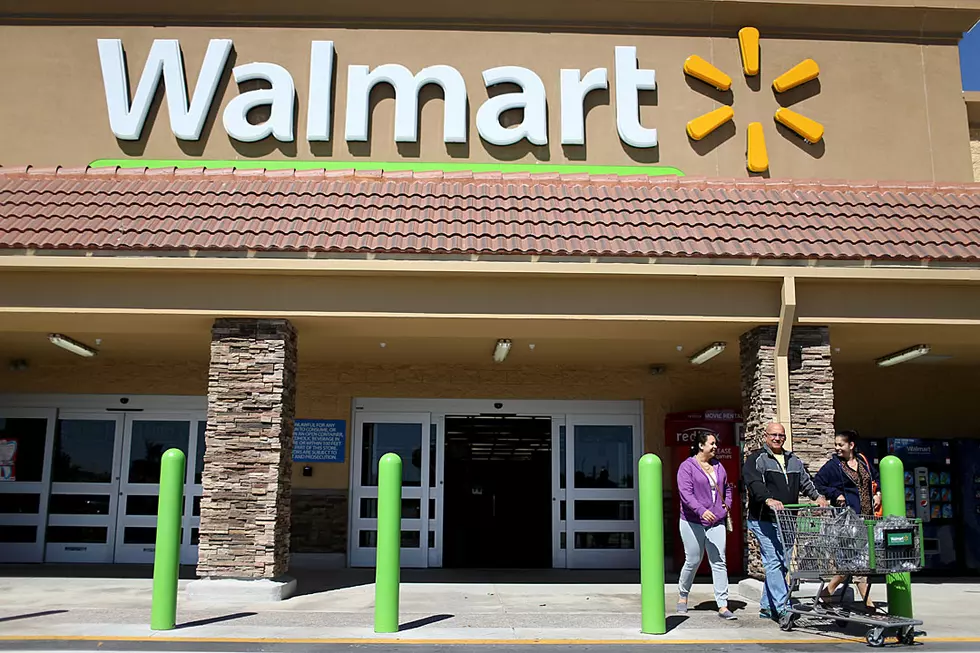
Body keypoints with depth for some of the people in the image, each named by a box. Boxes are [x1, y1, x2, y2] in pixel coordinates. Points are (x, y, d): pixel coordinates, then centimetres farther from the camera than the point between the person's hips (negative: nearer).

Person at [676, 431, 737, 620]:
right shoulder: (687, 466, -7)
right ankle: (683, 595, 28)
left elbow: (726, 488, 28)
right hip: (693, 522, -5)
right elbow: (686, 493, -18)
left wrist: (727, 504, 10)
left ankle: (722, 606, 0)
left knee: (719, 562, -1)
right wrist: (701, 511, -30)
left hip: (716, 522, 5)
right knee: (693, 561, 5)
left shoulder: (718, 466, 13)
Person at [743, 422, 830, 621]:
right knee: (774, 562, -11)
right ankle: (783, 608, -13)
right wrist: (769, 500, -34)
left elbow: (805, 482, 17)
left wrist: (818, 497, -3)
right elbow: (754, 483, -17)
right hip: (764, 521, -6)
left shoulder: (793, 461, 20)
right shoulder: (755, 460, -2)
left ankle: (767, 606, 18)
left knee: (782, 564, 8)